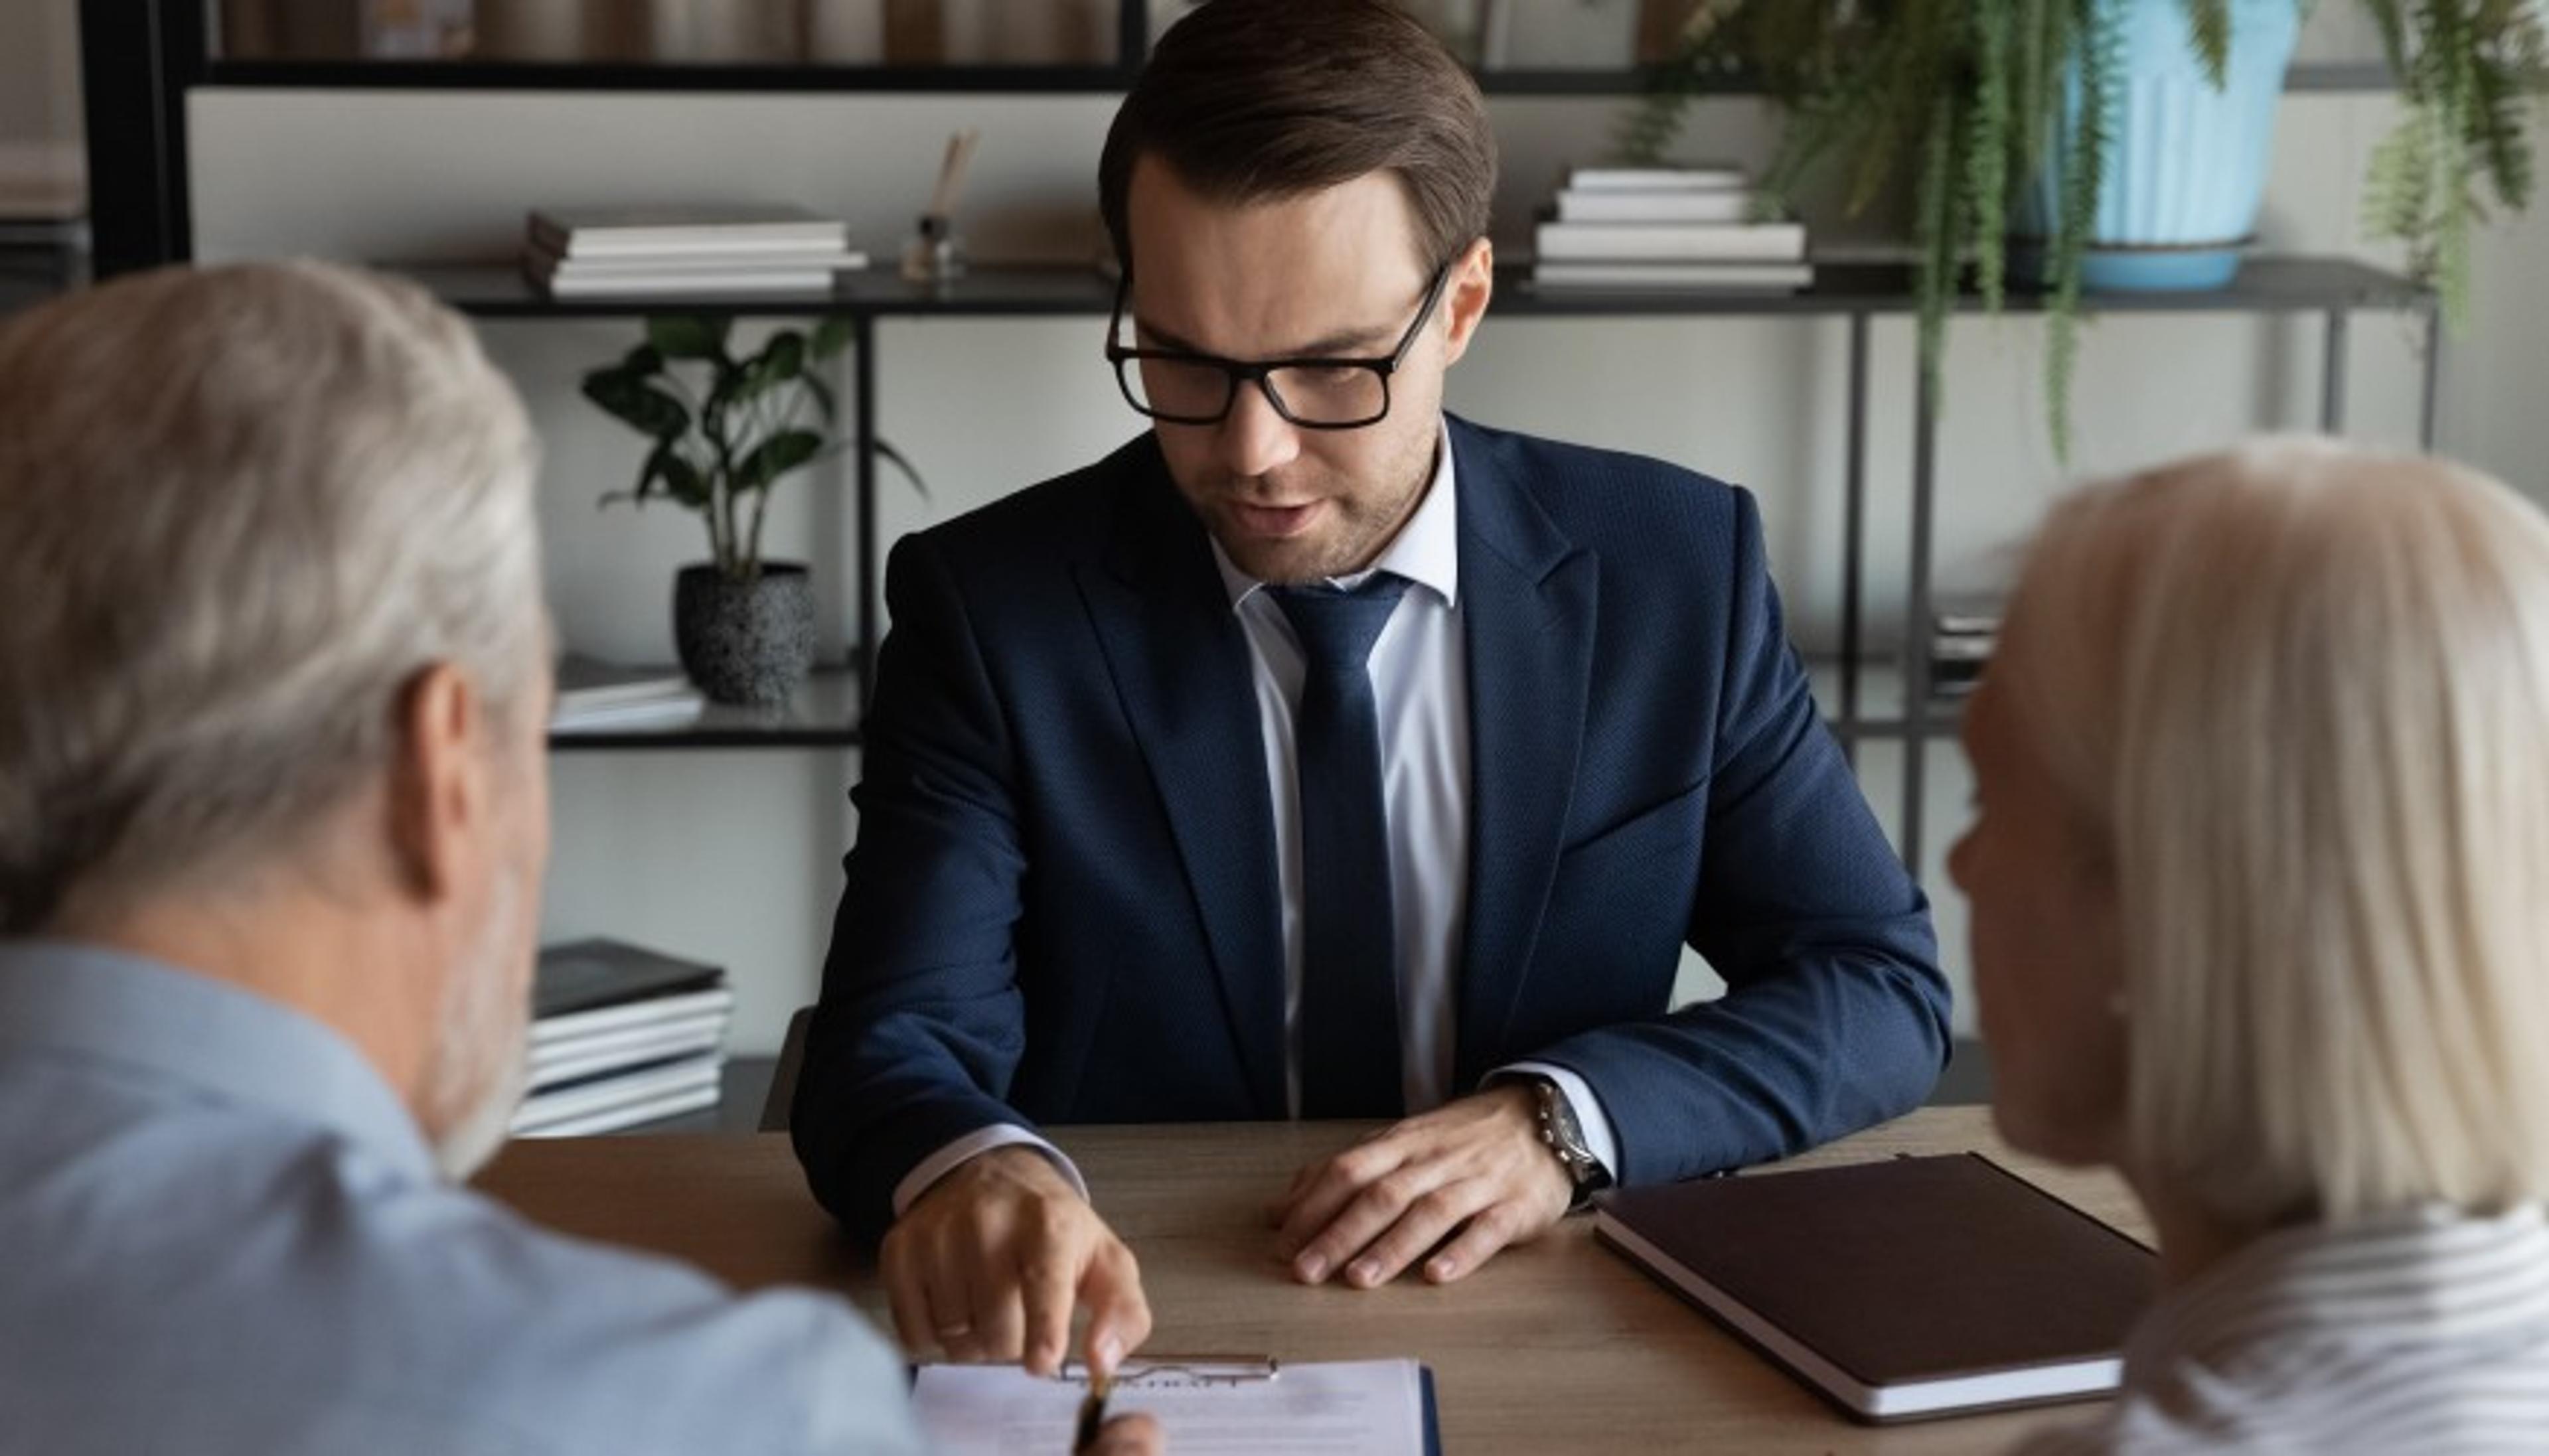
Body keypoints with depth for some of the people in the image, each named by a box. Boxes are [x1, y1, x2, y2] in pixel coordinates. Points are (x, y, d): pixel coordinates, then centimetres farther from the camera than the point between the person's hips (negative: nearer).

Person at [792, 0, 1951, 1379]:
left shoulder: (1674, 569, -3)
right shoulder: (994, 606, -6)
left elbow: (1882, 984, 0)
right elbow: (896, 1038, -13)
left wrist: (1564, 1116, -17)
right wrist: (970, 1170, -37)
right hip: (1125, 1341, -1)